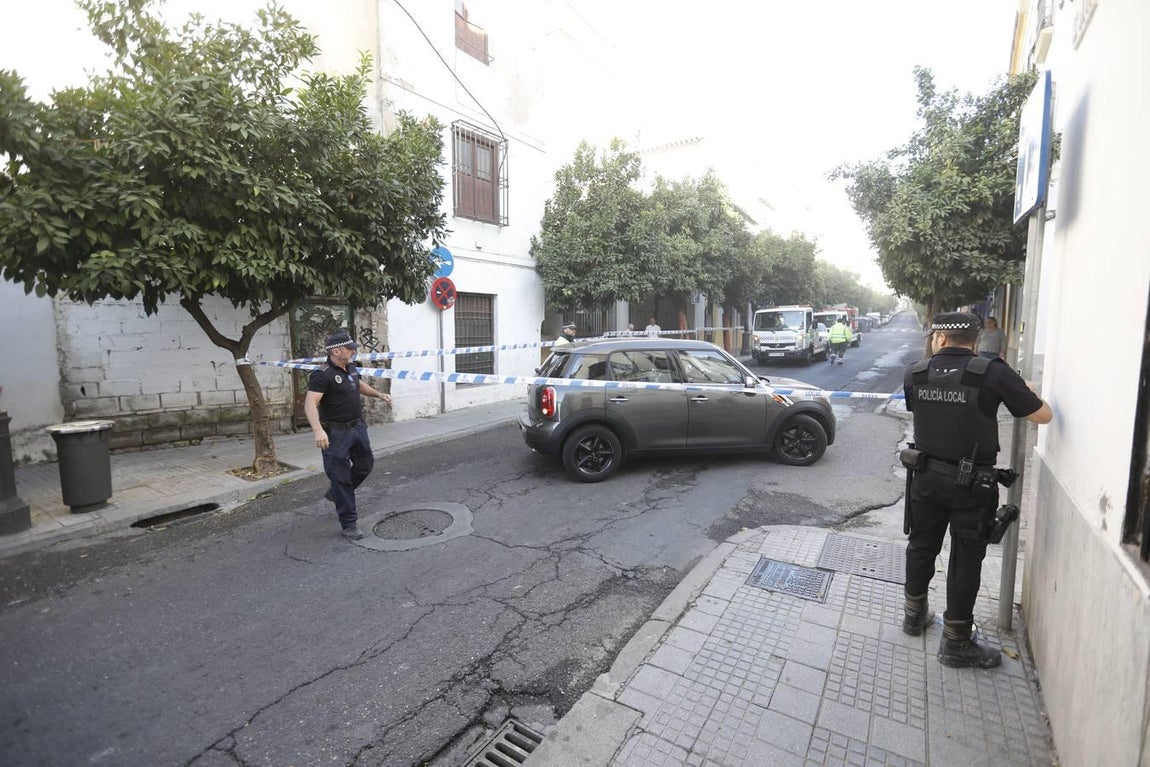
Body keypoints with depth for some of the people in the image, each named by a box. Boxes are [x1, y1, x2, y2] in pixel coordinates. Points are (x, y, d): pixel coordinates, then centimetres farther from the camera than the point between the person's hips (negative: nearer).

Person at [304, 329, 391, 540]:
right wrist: (318, 430, -40)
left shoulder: (351, 368, 7)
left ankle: (336, 493, 43)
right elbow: (310, 403, -27)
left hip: (358, 427, 8)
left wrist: (379, 394, 22)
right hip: (336, 433, -8)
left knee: (365, 465, 19)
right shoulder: (322, 375, -18)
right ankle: (349, 523, 11)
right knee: (340, 477, 1)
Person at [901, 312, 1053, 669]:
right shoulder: (993, 372, -14)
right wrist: (1026, 389, 15)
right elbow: (1043, 416, -6)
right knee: (965, 560, 9)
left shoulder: (914, 374, -5)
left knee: (921, 546, 19)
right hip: (972, 484, -3)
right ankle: (955, 643, 19)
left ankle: (914, 614, 36)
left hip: (926, 476, 3)